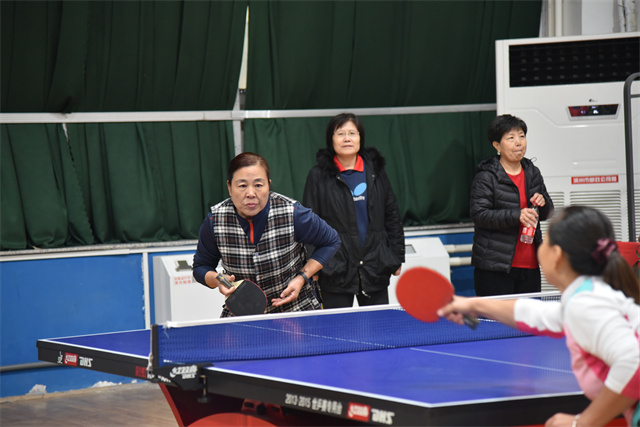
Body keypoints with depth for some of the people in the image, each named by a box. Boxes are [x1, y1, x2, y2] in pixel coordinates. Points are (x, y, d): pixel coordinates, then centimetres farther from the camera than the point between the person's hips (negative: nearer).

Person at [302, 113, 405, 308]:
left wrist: (396, 257, 9)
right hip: (335, 270, -3)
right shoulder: (319, 176, -1)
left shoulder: (375, 171, 8)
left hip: (375, 268, 3)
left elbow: (392, 217, 13)